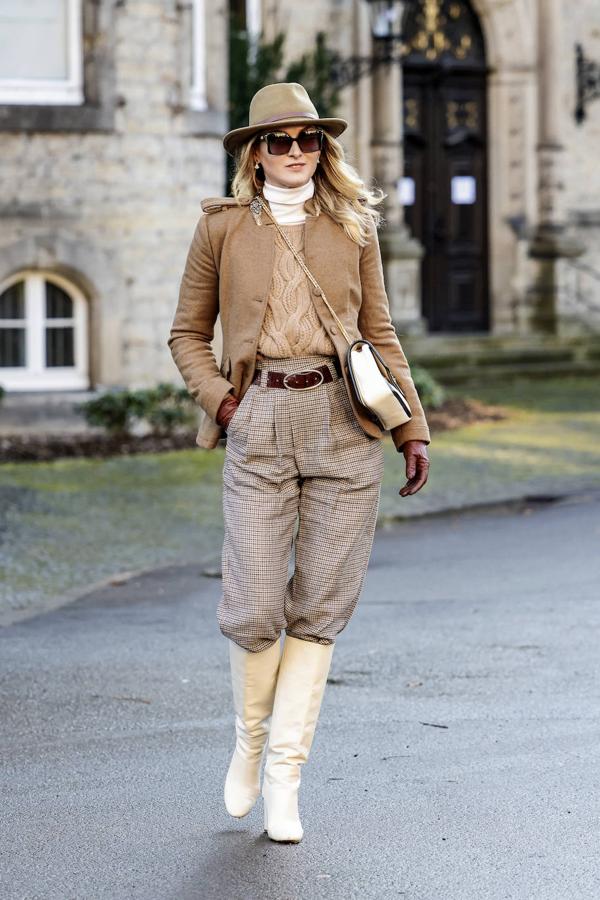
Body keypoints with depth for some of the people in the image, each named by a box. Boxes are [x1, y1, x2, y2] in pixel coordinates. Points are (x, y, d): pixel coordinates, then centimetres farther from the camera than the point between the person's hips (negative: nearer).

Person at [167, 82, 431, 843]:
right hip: (259, 423, -1)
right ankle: (249, 741, 22)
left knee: (319, 608, 1)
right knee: (254, 609, -7)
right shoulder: (222, 227, 7)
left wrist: (413, 428, 9)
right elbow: (188, 335, 13)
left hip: (345, 421, 2)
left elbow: (380, 333, 15)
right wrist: (218, 400, -4)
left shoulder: (352, 225, 12)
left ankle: (283, 780, 9)